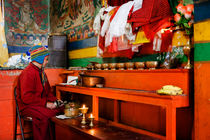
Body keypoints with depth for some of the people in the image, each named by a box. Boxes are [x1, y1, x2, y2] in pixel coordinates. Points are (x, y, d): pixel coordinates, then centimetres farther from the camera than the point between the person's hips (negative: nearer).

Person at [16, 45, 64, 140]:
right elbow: (26, 97, -21)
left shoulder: (41, 72, 17)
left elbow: (47, 91, 23)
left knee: (62, 108, -13)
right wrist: (45, 104, -21)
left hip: (41, 103, 9)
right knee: (45, 114, -35)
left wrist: (54, 100, 4)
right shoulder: (28, 73, -14)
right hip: (28, 106, -8)